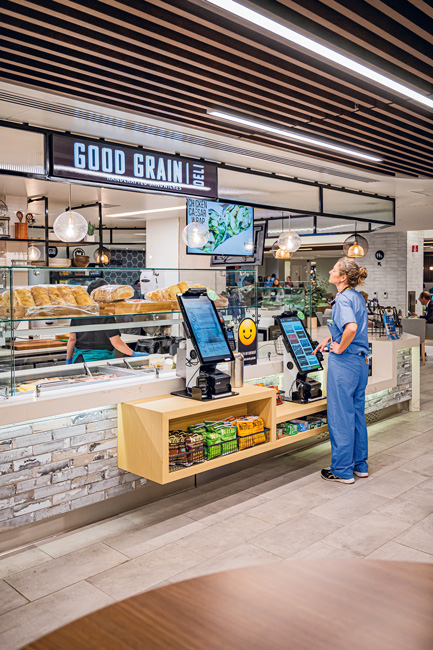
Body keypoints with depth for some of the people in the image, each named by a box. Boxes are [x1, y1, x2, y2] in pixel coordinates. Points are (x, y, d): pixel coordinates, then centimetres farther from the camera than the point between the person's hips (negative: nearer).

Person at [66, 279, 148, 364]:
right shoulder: (107, 316, -10)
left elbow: (72, 339, 6)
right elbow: (116, 343, -11)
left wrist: (68, 360, 17)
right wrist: (133, 354, 1)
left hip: (79, 359, 5)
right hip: (101, 359, -5)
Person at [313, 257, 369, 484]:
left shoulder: (343, 298, -17)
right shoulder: (358, 297, 12)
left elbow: (351, 327, -34)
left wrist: (340, 348, -19)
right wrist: (330, 338, 21)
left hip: (343, 362, -9)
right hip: (361, 361, 9)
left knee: (340, 416, 1)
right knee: (357, 414, 16)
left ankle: (342, 471, 11)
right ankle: (360, 465, 27)